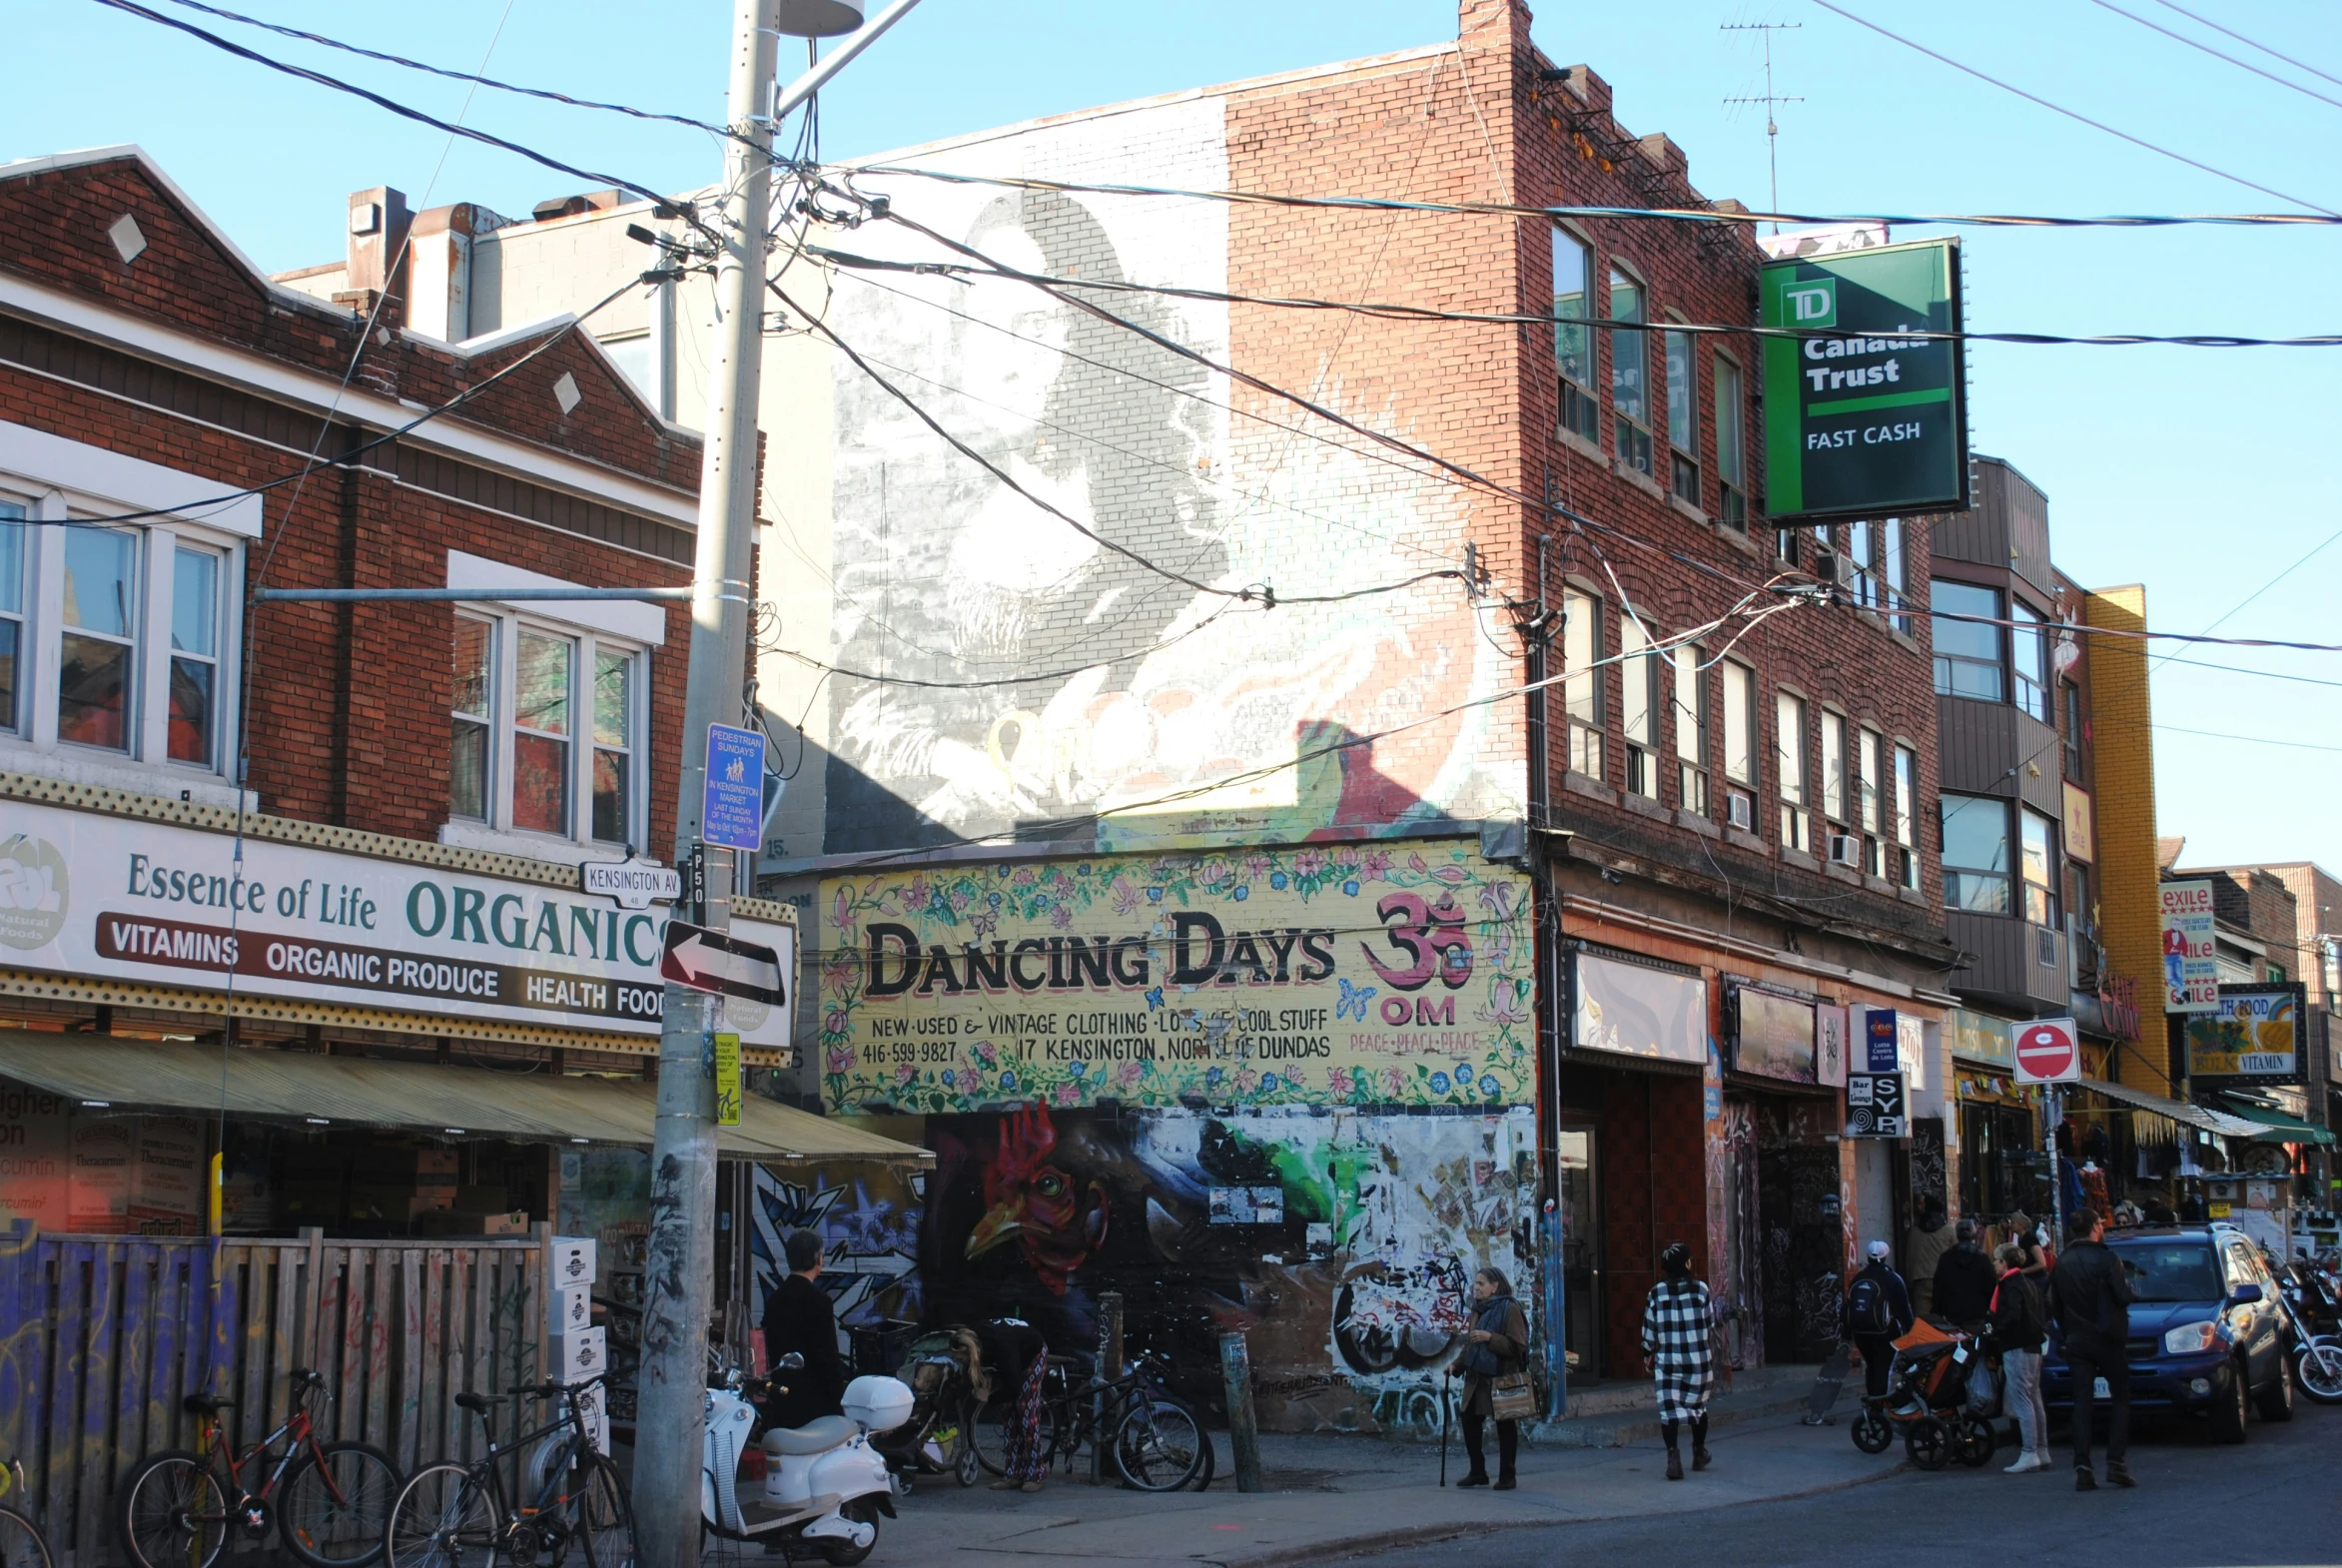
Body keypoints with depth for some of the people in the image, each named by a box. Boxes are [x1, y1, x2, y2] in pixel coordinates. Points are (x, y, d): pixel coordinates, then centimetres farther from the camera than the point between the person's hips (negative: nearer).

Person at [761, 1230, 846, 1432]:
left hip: (780, 1399, 8)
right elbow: (827, 1355, -15)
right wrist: (839, 1398, -8)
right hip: (814, 1402, -8)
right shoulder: (818, 1300, -14)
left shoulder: (774, 1298, 9)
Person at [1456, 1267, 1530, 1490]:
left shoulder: (1509, 1309, -12)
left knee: (1505, 1428, 3)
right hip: (1477, 1378, 8)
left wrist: (1490, 1338, -26)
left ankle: (1506, 1477, 12)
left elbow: (1517, 1346, -17)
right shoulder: (1478, 1310, 12)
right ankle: (1478, 1472, 20)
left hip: (1501, 1379, -8)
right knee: (1469, 1422, 8)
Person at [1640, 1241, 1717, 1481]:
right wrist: (1712, 1354, 19)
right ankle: (1699, 1454, 32)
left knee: (1668, 1408, -1)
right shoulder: (1700, 1290, -6)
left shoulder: (1656, 1293, -4)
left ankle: (1673, 1454, -18)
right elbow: (1711, 1326, 3)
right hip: (1699, 1360, 1)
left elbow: (1649, 1331, 1)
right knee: (1698, 1405, 19)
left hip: (1667, 1361, -1)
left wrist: (1648, 1356, 13)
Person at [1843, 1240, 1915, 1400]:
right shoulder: (1892, 1279, -7)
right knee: (1883, 1367, -4)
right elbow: (1903, 1307, -6)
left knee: (1871, 1365, 20)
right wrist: (1910, 1329, 3)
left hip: (1860, 1332, 5)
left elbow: (1848, 1306, 11)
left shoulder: (1857, 1279, 8)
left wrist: (1846, 1331, 17)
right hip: (1884, 1333, -5)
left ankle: (1872, 1399, 27)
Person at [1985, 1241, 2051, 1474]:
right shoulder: (2029, 1283, 16)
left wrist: (1994, 1332, -12)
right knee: (2034, 1399, 13)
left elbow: (2011, 1316, -25)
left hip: (2017, 1348, -10)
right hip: (2033, 1347, 10)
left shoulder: (2010, 1284, -13)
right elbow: (2043, 1314, 20)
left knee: (2022, 1401, -10)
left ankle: (2029, 1455, -13)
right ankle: (2042, 1452, 17)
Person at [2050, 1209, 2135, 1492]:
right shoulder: (2106, 1259, -11)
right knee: (2120, 1398, 8)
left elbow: (2054, 1302, 8)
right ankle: (2115, 1463, -2)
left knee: (2082, 1402, 3)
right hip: (2106, 1338, -4)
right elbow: (2123, 1296, -14)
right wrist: (2127, 1285, 8)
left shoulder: (2062, 1264, 5)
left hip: (2076, 1341, 4)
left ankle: (2082, 1467, -7)